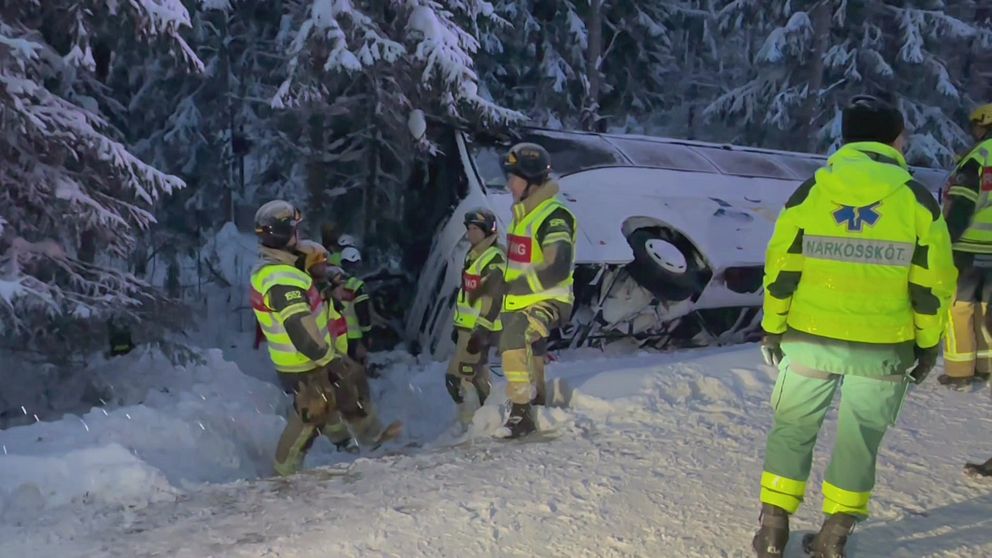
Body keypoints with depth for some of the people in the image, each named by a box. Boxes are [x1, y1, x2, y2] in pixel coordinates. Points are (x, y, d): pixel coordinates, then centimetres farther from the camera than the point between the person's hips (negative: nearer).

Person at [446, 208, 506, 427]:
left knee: (457, 377, -10)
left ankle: (470, 424, -4)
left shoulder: (495, 258, -16)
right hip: (470, 327, 10)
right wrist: (459, 325, 23)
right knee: (479, 377, 16)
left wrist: (482, 331, -24)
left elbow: (493, 299, -22)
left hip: (480, 329, -10)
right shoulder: (475, 255, 15)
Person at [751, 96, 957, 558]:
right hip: (884, 345, 0)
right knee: (858, 440, 13)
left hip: (809, 337, 1)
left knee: (792, 428, 15)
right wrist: (927, 344, 8)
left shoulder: (810, 191, -4)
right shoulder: (917, 199, -5)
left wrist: (772, 330, 6)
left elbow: (781, 268, -3)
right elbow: (933, 283, -3)